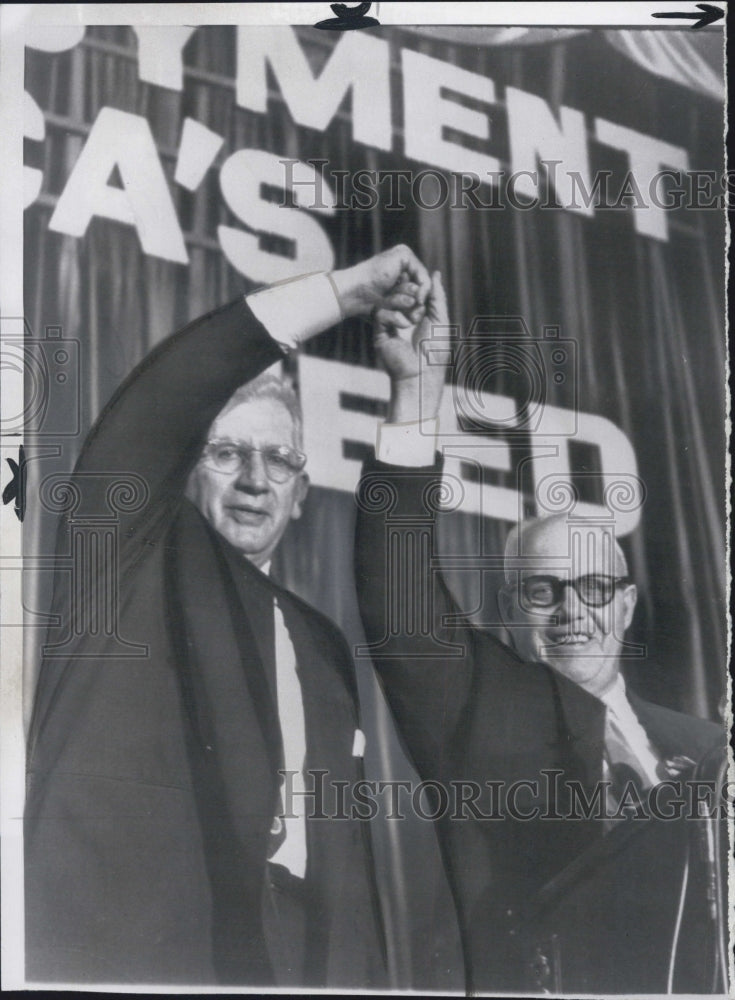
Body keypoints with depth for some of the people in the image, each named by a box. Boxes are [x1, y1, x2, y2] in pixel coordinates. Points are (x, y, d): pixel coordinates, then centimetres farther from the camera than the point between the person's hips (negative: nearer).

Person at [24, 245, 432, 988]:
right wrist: (341, 293, -9)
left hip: (298, 961, 6)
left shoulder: (322, 644, 22)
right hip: (120, 950, -5)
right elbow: (158, 401, -11)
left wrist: (361, 978, 8)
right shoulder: (137, 560, 6)